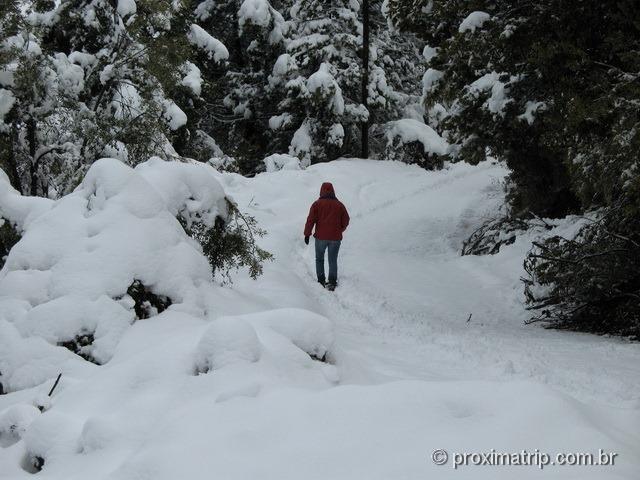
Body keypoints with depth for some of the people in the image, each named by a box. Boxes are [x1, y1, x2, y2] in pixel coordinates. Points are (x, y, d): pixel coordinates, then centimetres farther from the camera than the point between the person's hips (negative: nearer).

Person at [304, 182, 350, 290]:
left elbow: (311, 220, -7)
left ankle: (321, 280, 9)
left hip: (321, 237, -1)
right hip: (335, 238, 2)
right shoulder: (339, 205, 5)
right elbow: (346, 221, 8)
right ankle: (332, 282, 0)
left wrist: (307, 234, 0)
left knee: (319, 259, 15)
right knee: (333, 260, 10)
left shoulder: (317, 204, -2)